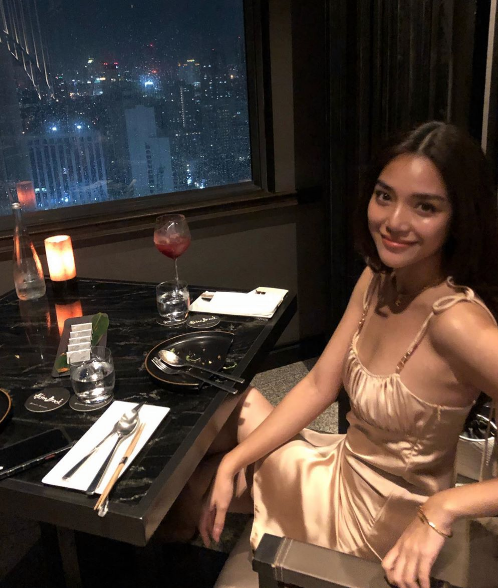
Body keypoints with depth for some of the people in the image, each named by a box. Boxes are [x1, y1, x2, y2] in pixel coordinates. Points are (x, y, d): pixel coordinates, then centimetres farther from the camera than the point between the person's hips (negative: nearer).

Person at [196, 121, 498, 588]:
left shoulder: (457, 321, -33)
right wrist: (232, 463, -11)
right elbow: (318, 386, -5)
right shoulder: (376, 280, -8)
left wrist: (446, 506, -39)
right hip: (349, 469, 6)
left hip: (381, 525, -6)